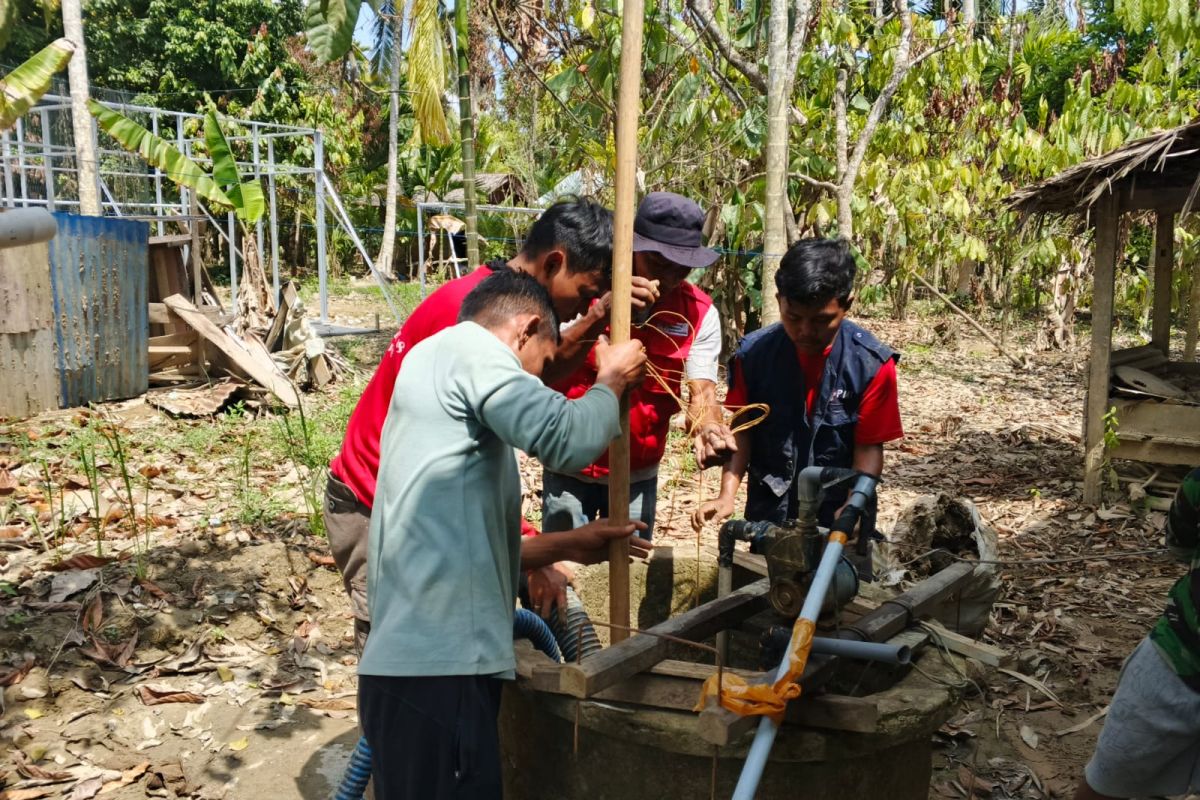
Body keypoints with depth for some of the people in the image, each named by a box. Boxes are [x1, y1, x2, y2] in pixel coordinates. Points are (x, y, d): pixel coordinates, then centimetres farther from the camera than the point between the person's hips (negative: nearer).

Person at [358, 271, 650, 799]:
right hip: (435, 662, -10)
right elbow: (564, 435, -19)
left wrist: (567, 546, 28)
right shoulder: (466, 345, -4)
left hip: (429, 655, 10)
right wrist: (611, 381, 1)